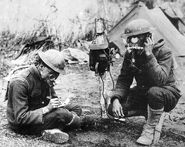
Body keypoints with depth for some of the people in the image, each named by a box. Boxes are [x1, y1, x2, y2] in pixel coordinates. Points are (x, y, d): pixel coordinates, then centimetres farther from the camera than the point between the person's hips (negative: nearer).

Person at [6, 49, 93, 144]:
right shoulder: (20, 82, -26)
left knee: (76, 109, 3)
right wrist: (47, 108, -31)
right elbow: (21, 118, -28)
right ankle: (81, 122, 4)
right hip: (22, 125, -9)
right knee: (61, 113, -29)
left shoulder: (46, 78, 0)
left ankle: (52, 130, -20)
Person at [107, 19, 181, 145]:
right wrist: (116, 98, -18)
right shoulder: (130, 53, -4)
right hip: (142, 92, 6)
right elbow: (124, 79, -1)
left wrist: (149, 55, -39)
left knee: (154, 92, -42)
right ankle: (149, 113, 6)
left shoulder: (164, 52, -22)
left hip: (167, 93, -6)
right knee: (113, 110, -12)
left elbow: (159, 80, -37)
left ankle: (151, 128, -17)